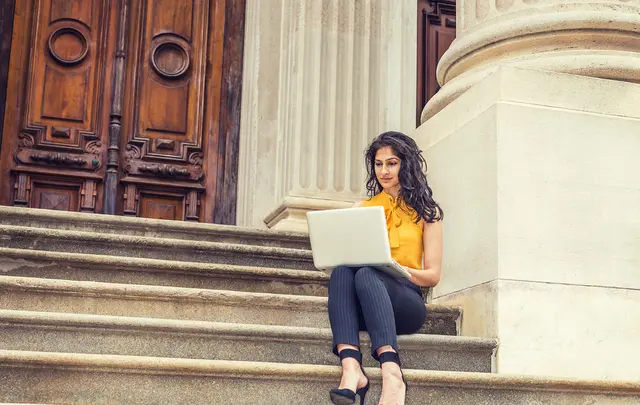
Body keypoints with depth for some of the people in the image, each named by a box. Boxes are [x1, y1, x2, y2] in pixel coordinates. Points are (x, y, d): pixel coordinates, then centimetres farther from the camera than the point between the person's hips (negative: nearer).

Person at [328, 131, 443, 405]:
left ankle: (392, 375, -54)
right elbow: (349, 255, 20)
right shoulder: (363, 209, 24)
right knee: (341, 270, -31)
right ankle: (351, 369, -51)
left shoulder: (425, 211, 13)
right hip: (363, 306, 3)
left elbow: (432, 275, 6)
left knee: (367, 274, -36)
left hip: (405, 301, -3)